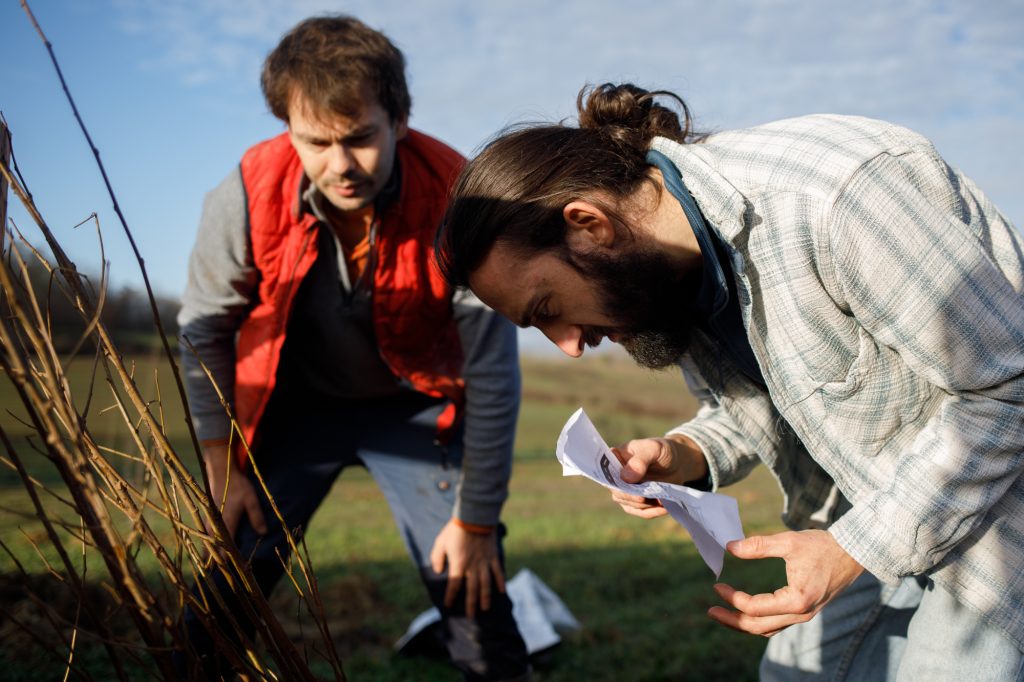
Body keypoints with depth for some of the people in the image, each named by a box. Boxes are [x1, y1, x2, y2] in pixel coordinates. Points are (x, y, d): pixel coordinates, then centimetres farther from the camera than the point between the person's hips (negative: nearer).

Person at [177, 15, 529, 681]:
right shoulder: (247, 196, -22)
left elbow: (492, 374, -18)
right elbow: (205, 331, -5)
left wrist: (476, 521, -12)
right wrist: (223, 469, -2)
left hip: (416, 406, -1)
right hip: (294, 402, 1)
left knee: (475, 596, -4)